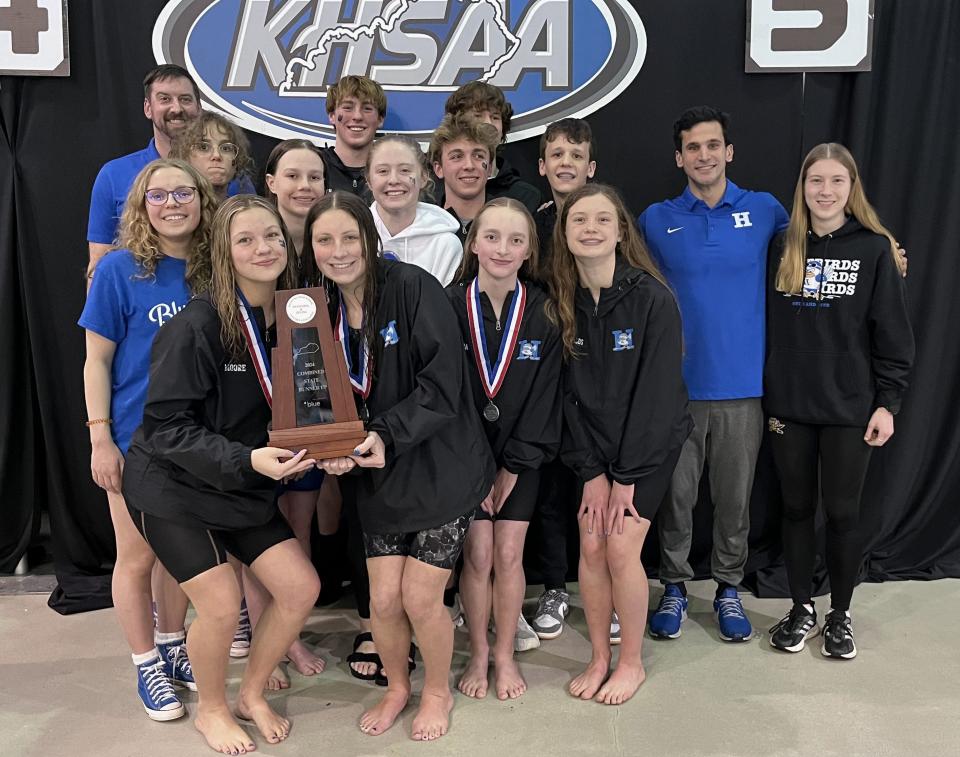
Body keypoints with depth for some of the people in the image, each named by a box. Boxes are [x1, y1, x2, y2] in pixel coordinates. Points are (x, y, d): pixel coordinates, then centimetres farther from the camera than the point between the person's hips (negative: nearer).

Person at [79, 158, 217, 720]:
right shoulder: (120, 269, -9)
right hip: (136, 439, -3)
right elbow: (97, 361, -6)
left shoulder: (213, 273, 1)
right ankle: (148, 667, 26)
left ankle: (172, 648, 35)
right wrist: (100, 438, -10)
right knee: (138, 557, 8)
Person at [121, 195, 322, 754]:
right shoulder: (195, 328, -22)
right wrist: (245, 460, -32)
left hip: (247, 488, 6)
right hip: (172, 486, -6)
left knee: (302, 588, 0)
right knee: (222, 603, -8)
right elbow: (167, 425, -21)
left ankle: (253, 695, 27)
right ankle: (211, 710, 24)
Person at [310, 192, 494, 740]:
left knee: (420, 598, 1)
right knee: (383, 599, 7)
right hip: (380, 477, 5)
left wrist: (388, 436, -27)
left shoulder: (414, 288, -16)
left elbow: (443, 385, -19)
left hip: (441, 468, -4)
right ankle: (397, 687, 39)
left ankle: (438, 691, 33)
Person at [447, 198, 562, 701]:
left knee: (509, 556, 4)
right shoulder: (450, 305, -9)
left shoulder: (543, 311, -7)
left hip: (522, 455, 1)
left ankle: (505, 654, 24)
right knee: (477, 556, 2)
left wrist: (513, 466, -8)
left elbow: (544, 394, -6)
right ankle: (478, 655, 22)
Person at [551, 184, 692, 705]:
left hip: (650, 442, -3)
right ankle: (599, 658, 21)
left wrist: (627, 476, -15)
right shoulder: (561, 301, -4)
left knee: (621, 549, -6)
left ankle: (632, 661, 17)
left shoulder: (653, 298, -17)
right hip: (594, 446, 4)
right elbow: (569, 391, -3)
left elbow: (656, 392, -17)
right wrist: (590, 471, -7)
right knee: (591, 548, 1)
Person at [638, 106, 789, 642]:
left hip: (743, 386, 1)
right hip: (676, 386, 0)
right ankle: (675, 586, 27)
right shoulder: (656, 220, 2)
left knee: (735, 496, 11)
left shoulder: (765, 210, 2)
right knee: (676, 494, 9)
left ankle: (729, 588, 30)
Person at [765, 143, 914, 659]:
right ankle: (801, 610, 27)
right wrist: (767, 397, 5)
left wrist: (887, 403, -6)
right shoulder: (782, 249, 4)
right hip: (789, 406, 2)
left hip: (849, 408, -2)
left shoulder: (875, 249, -2)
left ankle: (840, 616, 26)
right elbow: (769, 328, 6)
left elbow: (893, 335, -2)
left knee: (842, 512, 8)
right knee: (796, 508, 11)